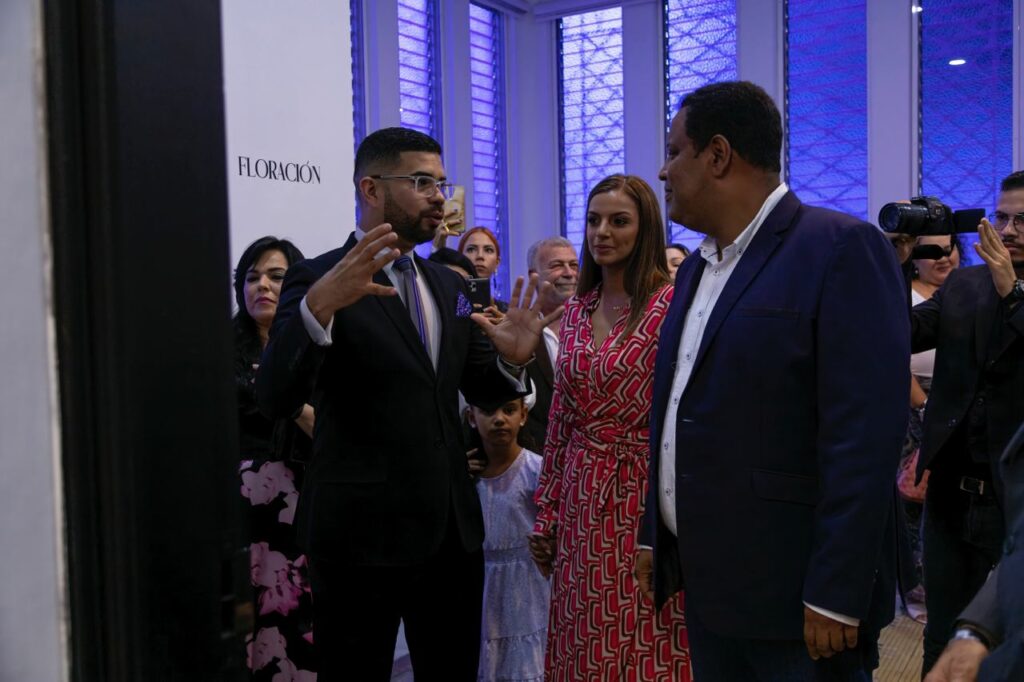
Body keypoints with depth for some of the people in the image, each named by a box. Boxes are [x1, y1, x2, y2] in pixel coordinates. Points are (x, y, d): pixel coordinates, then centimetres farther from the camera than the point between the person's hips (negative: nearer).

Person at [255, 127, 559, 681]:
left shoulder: (449, 286, 10)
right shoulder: (317, 279, -11)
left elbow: (477, 384, 18)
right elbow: (274, 399, -23)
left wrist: (512, 359, -5)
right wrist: (319, 306, -40)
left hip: (451, 527, 6)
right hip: (361, 533, -6)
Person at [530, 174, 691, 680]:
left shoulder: (672, 306, -10)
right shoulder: (577, 309, 8)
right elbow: (560, 420, 11)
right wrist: (546, 514, 11)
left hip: (644, 502, -5)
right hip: (582, 503, 6)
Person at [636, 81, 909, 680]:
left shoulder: (842, 248, -13)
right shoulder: (697, 269, 13)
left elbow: (865, 435, -19)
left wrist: (835, 596, -21)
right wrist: (656, 539, 15)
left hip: (793, 597, -7)